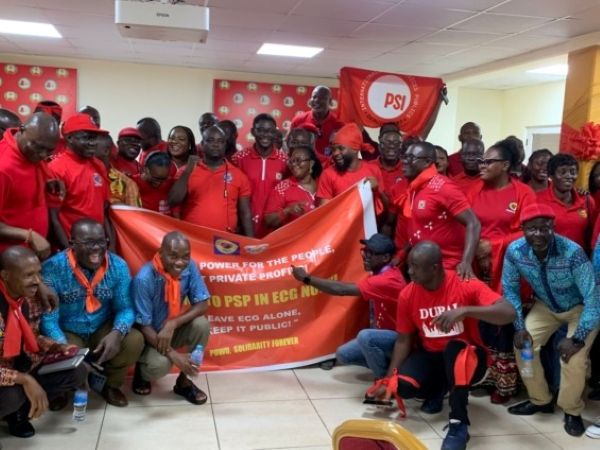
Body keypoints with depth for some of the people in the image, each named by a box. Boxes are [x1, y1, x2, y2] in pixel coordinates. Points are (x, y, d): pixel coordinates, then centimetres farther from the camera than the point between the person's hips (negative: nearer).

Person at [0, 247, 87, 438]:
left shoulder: (30, 299, -6)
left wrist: (58, 348, -7)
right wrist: (24, 379, -37)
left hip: (22, 366, 7)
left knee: (77, 372, -5)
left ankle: (19, 410, 4)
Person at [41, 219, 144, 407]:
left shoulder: (118, 266, -12)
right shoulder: (53, 268, -21)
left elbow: (125, 307, -9)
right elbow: (48, 317, -22)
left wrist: (117, 333, -31)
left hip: (103, 330, 2)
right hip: (67, 333, -2)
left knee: (135, 340, -23)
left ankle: (110, 384, 8)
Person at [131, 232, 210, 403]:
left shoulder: (189, 267, -16)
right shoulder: (144, 279, -29)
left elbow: (202, 305, -14)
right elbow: (143, 326, -24)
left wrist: (172, 324, -30)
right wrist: (172, 354, -33)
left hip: (173, 330, 5)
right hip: (148, 335, -4)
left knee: (201, 324, -24)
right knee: (160, 364, -33)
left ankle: (184, 381, -4)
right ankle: (141, 372, 7)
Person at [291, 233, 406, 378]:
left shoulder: (387, 280, -30)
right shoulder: (380, 273, 4)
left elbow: (341, 289, -33)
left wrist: (307, 278, -28)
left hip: (399, 338, -9)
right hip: (384, 334, 9)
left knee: (365, 336, -36)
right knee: (343, 354, 1)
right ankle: (389, 364, 11)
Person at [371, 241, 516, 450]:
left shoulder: (466, 285, -19)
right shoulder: (407, 295, -8)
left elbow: (509, 313, -29)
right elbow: (403, 340, 0)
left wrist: (464, 311, -42)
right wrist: (388, 379, -8)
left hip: (465, 357, -3)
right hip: (430, 356, 3)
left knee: (454, 347, -38)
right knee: (403, 386, -26)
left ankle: (459, 424, -27)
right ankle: (437, 390, 11)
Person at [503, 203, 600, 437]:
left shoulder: (573, 253, -36)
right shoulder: (515, 251, -25)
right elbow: (510, 289, -9)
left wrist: (578, 338, -32)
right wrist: (519, 326, -16)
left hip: (580, 308, -4)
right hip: (545, 306, 4)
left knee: (572, 354, -22)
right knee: (523, 344, -11)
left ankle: (571, 410, 5)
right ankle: (540, 400, 13)